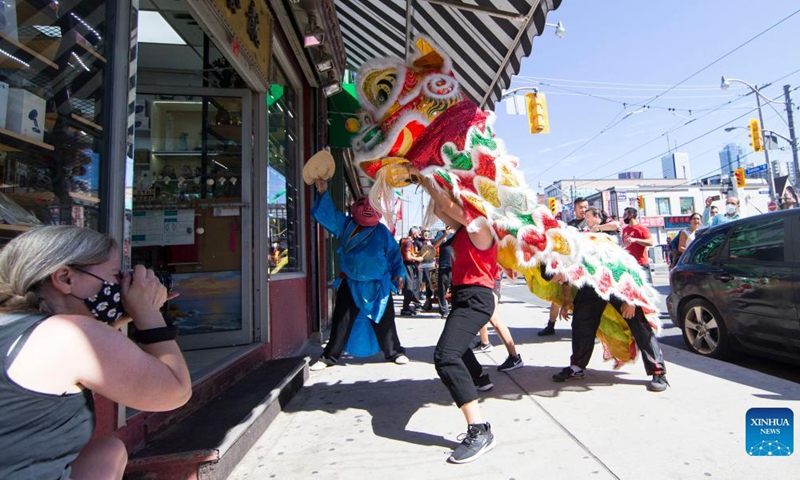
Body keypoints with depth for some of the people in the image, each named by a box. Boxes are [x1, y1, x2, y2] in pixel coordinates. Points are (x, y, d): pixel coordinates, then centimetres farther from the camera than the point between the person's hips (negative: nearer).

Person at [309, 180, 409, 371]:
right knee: (341, 321, 8)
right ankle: (329, 357, 22)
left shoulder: (382, 231, -3)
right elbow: (328, 213, -2)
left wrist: (398, 273, -3)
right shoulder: (346, 225, 2)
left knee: (383, 322, 9)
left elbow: (394, 253, 1)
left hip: (378, 286, -1)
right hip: (350, 284, 2)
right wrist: (323, 193, -13)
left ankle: (395, 352, 28)